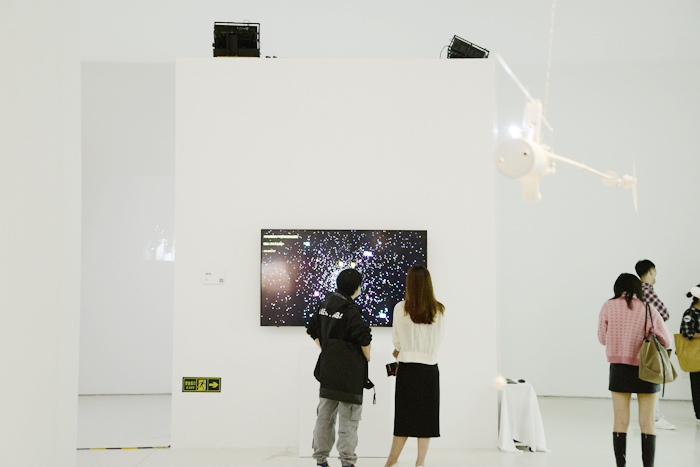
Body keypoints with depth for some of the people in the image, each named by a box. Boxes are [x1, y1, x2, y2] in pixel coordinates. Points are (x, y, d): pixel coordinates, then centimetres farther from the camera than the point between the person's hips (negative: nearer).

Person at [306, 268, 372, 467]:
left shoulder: (325, 305, 8)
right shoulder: (350, 310, -16)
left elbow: (313, 330, 17)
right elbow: (364, 339, -19)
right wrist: (368, 359, -3)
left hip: (327, 367, 7)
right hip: (349, 369, -7)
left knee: (325, 414, 14)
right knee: (348, 417, 1)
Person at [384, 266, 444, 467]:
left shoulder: (401, 308, -7)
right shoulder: (438, 310, -1)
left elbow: (396, 340, 4)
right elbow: (438, 341, 9)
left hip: (407, 367, -1)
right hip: (430, 367, 1)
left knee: (404, 415, 5)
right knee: (426, 416, 7)